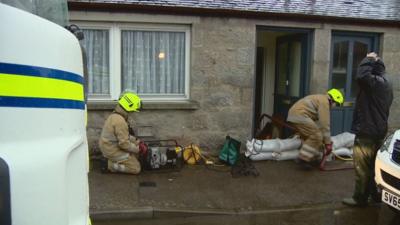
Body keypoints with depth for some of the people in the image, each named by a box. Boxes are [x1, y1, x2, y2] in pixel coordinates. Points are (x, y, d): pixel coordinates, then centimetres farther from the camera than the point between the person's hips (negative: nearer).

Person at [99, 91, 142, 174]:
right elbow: (124, 143, -26)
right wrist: (136, 149, -10)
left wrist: (135, 140, 8)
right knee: (136, 168, -3)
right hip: (114, 151, -10)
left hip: (109, 147, 10)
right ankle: (112, 165, -5)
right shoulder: (120, 121, -27)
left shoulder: (115, 115, 5)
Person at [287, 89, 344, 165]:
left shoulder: (320, 99, 27)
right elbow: (325, 123, -8)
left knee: (308, 137, 19)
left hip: (293, 114, 11)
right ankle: (304, 158, -9)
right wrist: (328, 142, -4)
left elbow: (317, 121, 30)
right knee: (316, 137, -7)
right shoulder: (324, 101, -4)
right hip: (300, 115, -11)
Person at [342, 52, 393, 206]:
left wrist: (368, 60, -20)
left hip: (367, 131, -10)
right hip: (379, 130, 10)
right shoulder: (386, 85, 16)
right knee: (373, 165, 18)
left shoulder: (375, 82, -16)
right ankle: (376, 194, 28)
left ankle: (360, 198, 7)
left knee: (362, 167, -2)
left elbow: (361, 76, -35)